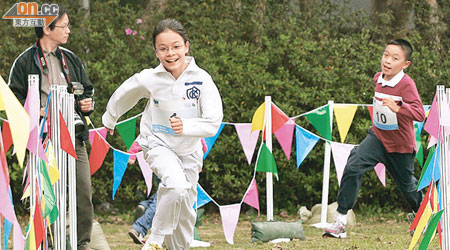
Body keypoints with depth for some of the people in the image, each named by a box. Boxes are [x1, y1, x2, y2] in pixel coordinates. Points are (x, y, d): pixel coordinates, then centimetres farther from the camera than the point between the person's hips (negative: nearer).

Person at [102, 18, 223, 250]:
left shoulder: (201, 79, -17)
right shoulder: (148, 79, -16)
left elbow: (214, 122, -22)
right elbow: (122, 97, 5)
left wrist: (186, 126, -39)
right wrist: (109, 120, 22)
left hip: (189, 149, 3)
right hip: (158, 143, -3)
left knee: (186, 210, 14)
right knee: (177, 185, -31)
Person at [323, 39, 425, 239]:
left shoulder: (407, 84, -22)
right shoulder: (378, 79, -2)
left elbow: (420, 114, -33)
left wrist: (398, 108, -47)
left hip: (401, 145, -4)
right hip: (377, 137, 4)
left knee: (407, 185, 14)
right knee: (353, 167, -19)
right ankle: (340, 222, -18)